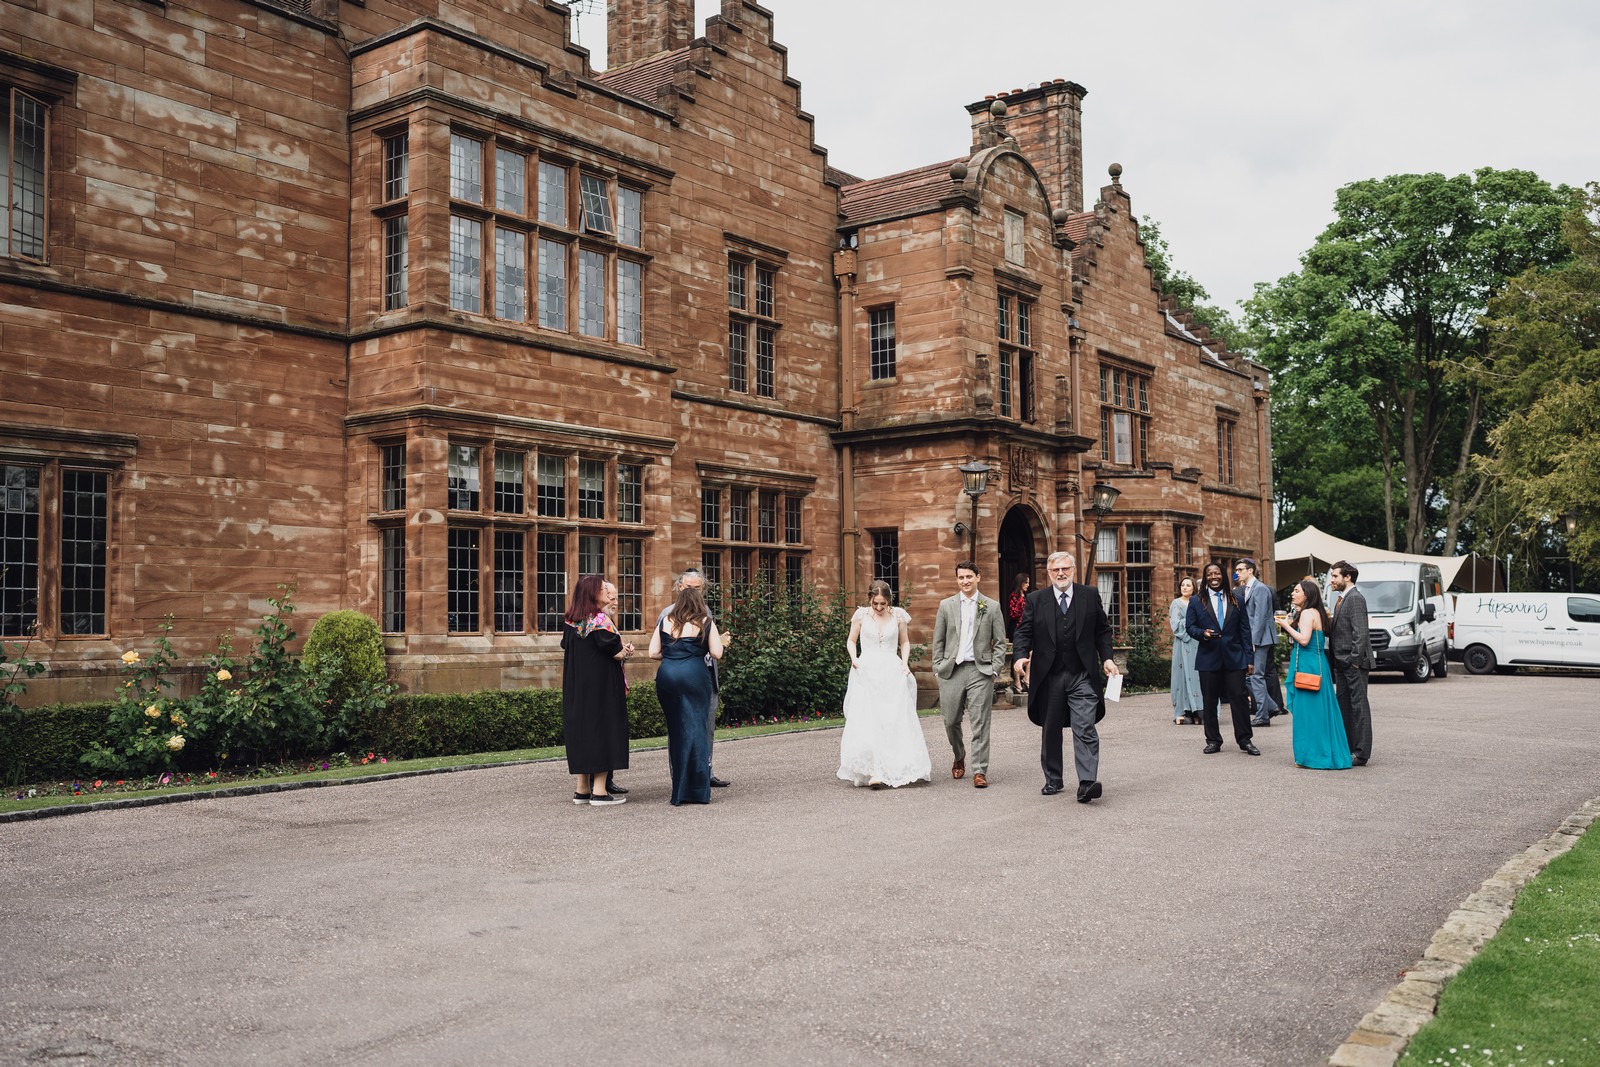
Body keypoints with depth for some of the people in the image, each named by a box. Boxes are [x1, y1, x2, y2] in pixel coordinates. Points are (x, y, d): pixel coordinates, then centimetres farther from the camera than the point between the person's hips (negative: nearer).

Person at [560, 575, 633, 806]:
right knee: (602, 729, -3)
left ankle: (581, 789, 15)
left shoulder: (571, 622, 8)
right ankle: (599, 791, -3)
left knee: (580, 729, 11)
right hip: (602, 685, -7)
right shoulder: (600, 619, -15)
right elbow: (617, 652, -21)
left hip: (576, 687, 7)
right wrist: (626, 651, 1)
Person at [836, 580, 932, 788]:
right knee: (867, 721, -13)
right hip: (867, 672, -1)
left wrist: (905, 662, 0)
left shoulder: (898, 616, 4)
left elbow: (905, 642, 15)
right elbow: (851, 640, 13)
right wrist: (854, 657, -5)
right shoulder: (861, 615, 3)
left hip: (892, 672, 1)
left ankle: (895, 770, 9)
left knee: (895, 720, -3)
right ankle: (874, 772, -18)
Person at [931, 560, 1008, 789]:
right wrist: (938, 669, 3)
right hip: (951, 670, 2)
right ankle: (959, 757, 34)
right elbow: (938, 641, 10)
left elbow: (1000, 642, 5)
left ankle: (980, 771, 1)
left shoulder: (992, 606, 5)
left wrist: (995, 669, -4)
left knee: (980, 723, -4)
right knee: (951, 721, 7)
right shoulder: (946, 605, 8)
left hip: (980, 670, -2)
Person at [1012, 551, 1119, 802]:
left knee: (1085, 729, -12)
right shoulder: (1036, 599, 5)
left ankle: (1087, 783, -17)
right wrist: (1020, 656, -15)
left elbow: (1102, 630, 12)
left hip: (1082, 675, -1)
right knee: (1050, 731, 11)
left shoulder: (1091, 595, 7)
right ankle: (1053, 780, 25)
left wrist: (1106, 657, 0)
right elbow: (1024, 632, 2)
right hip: (1048, 677, 1)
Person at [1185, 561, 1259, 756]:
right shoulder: (1196, 601, 8)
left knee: (1239, 698, -4)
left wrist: (1249, 658, 3)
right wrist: (1203, 633, -16)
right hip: (1208, 658, 0)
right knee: (1209, 702, 4)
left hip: (1234, 658, 0)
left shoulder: (1236, 600, 10)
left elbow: (1245, 630, 8)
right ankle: (1213, 740, 15)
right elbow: (1190, 626, 6)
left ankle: (1245, 741, 5)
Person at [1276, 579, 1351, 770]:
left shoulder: (1307, 613, -12)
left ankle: (1314, 755, 0)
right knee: (1319, 711, 12)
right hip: (1317, 664, 10)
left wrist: (1286, 625, -12)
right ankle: (1327, 754, 17)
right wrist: (1289, 626, 14)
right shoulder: (1317, 613, 17)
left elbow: (1304, 639, -22)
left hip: (1308, 667, -10)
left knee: (1309, 711, -4)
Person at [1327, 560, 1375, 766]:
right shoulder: (1342, 599, 17)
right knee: (1344, 706, 13)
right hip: (1342, 663, 10)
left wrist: (1354, 660, -21)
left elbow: (1360, 633, -20)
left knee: (1359, 706, -5)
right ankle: (1347, 749, 20)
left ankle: (1361, 753, -1)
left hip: (1354, 663, -10)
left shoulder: (1355, 598, -14)